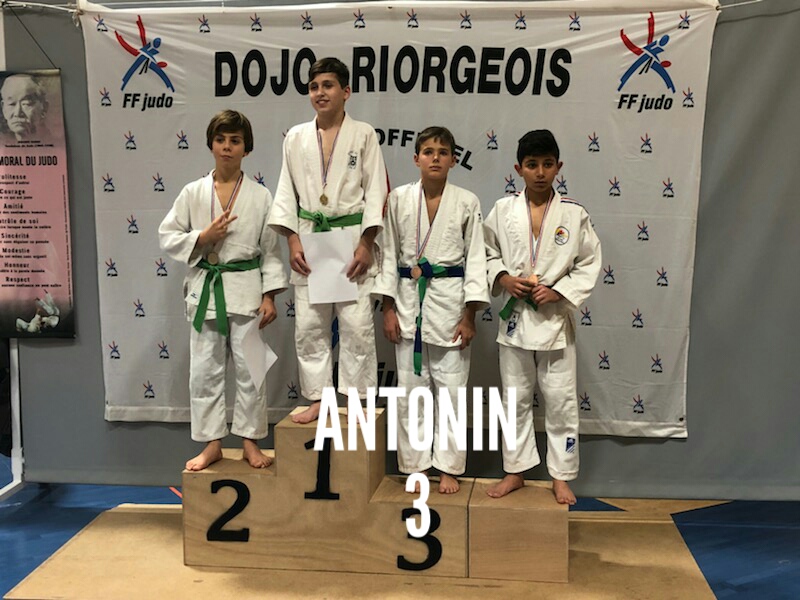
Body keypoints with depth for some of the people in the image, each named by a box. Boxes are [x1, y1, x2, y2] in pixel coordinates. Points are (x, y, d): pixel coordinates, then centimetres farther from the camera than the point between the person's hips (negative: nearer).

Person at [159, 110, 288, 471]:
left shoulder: (260, 196, -1)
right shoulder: (193, 193, 2)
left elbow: (271, 250, 0)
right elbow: (168, 238, 4)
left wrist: (269, 296, -5)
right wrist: (202, 237, -13)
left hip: (246, 289, -1)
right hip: (205, 288, 2)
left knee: (250, 370, 4)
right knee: (204, 371, 7)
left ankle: (250, 442, 19)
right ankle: (212, 444, 20)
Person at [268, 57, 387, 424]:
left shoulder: (363, 134, 0)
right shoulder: (296, 137, 8)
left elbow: (375, 191, -3)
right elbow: (287, 191, 8)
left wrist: (366, 245, -10)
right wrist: (292, 241, -3)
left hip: (352, 239, -3)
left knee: (357, 325, -2)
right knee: (308, 325, 6)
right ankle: (317, 400, 19)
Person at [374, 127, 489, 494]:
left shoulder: (467, 202, -2)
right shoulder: (399, 199, 2)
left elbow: (475, 258, -1)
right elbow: (389, 253, 4)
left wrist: (469, 315, -5)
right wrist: (388, 308, 0)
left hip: (450, 300, -1)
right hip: (409, 298, 1)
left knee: (451, 387, 4)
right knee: (410, 388, 6)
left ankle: (447, 467, 19)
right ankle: (415, 465, 22)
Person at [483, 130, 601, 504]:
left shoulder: (574, 214, -4)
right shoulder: (503, 210, -1)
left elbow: (589, 263, 0)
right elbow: (487, 253, 8)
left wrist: (558, 291, -12)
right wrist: (502, 278, -10)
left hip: (555, 318, -1)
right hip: (514, 317, 1)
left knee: (561, 400, 6)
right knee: (515, 399, 12)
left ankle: (561, 476, 23)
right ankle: (515, 471, 27)